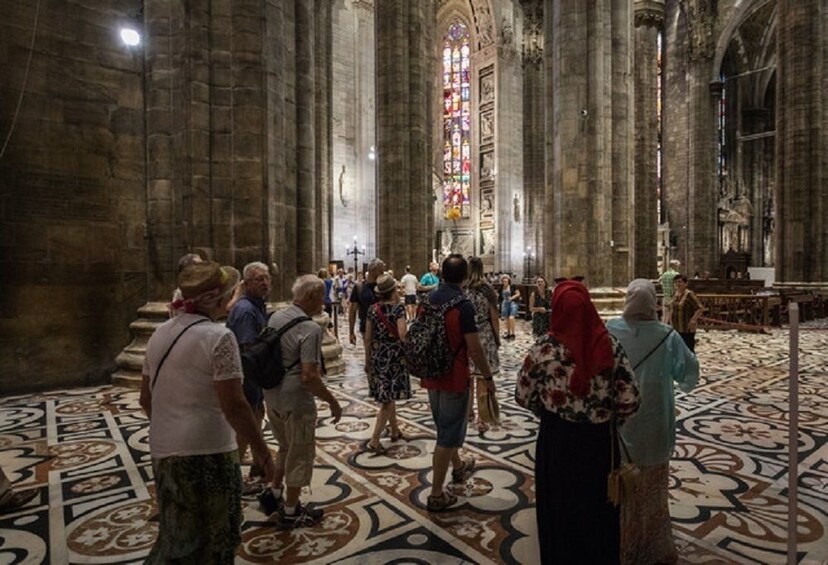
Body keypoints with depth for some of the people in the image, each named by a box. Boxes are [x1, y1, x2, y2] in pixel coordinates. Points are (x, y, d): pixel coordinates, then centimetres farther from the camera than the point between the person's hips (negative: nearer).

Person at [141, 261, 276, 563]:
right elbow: (234, 406, -21)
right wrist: (261, 451, -10)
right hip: (207, 452, -7)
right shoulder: (218, 336, -18)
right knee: (217, 537, 15)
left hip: (163, 451, 7)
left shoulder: (161, 333, 5)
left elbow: (146, 398, 13)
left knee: (178, 536, 25)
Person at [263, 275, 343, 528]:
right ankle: (290, 512, 26)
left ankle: (275, 493, 42)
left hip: (272, 397, 8)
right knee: (300, 456, 12)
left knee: (286, 448, 28)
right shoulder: (310, 329, -23)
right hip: (297, 402, -8)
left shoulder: (275, 318, 2)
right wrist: (332, 402, -15)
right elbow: (309, 376, -27)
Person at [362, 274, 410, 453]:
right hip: (394, 356, -6)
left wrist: (367, 360, 13)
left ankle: (395, 431, 35)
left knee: (387, 396, 20)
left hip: (377, 356, 6)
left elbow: (368, 338, 4)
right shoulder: (398, 308, -13)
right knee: (388, 398, 0)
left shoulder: (372, 309, 1)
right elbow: (402, 335, -24)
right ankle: (374, 441, -2)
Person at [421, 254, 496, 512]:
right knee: (448, 434, 4)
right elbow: (474, 348, -20)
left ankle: (457, 466, 48)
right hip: (454, 376, -7)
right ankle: (436, 495, 12)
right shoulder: (463, 305, -20)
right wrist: (488, 377, -7)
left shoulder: (428, 300, 0)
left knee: (445, 425, 25)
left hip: (431, 375, 7)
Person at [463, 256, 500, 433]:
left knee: (467, 377, 15)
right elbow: (494, 317, -5)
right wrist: (497, 338, 8)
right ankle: (482, 419, 6)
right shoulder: (487, 289, -8)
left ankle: (469, 412, 29)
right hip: (484, 337, -2)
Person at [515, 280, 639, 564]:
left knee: (560, 508, 20)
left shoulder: (544, 348, -17)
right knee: (598, 508, 24)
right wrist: (606, 415, 10)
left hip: (557, 439, -2)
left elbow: (523, 396, -7)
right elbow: (630, 400, -10)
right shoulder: (609, 345, -13)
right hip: (599, 439, 2)